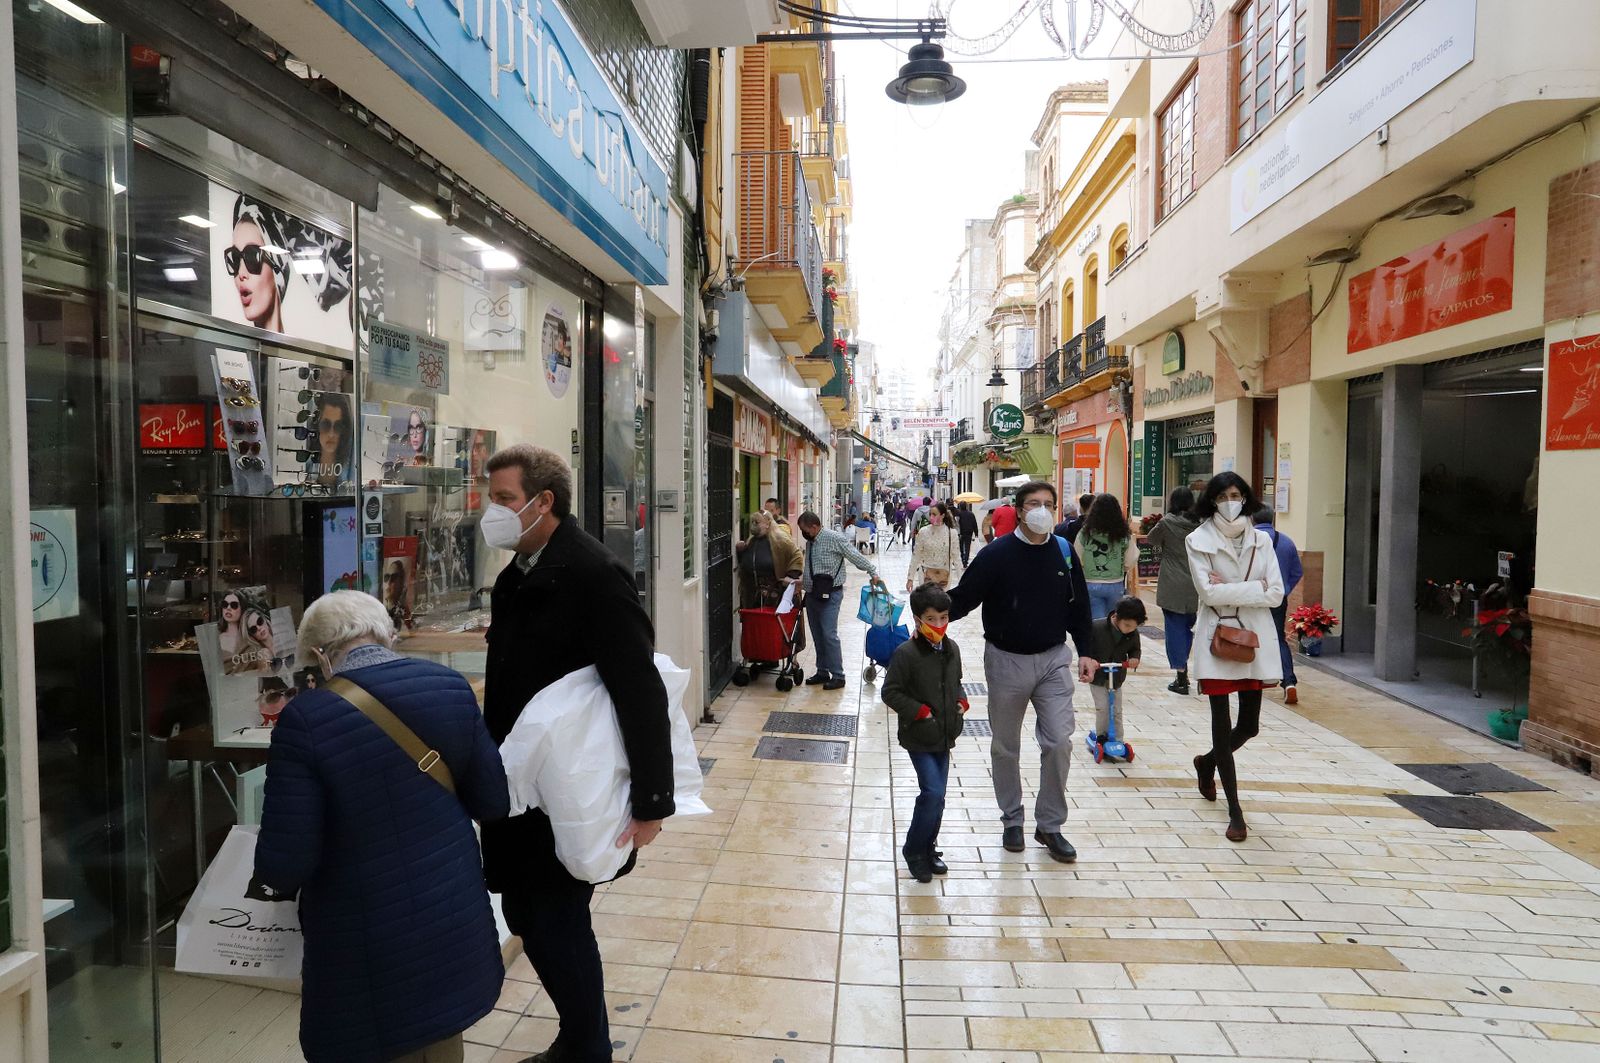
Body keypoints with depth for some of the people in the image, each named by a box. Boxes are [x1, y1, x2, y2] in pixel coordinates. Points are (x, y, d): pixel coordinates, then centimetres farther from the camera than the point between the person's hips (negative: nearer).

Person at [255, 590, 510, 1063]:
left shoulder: (306, 717, -20)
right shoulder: (451, 686, -8)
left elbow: (284, 865, -17)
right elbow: (494, 803, 0)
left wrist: (275, 867, 6)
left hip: (369, 945, -4)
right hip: (454, 923, 4)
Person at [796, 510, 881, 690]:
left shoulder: (834, 538, -12)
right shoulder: (810, 542, 11)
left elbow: (856, 557, -10)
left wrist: (873, 572, -10)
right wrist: (802, 583, 18)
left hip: (830, 594, -8)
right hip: (812, 594, 8)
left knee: (829, 634, -11)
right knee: (817, 635, 12)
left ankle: (838, 676, -4)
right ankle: (822, 672, 22)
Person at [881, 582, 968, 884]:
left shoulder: (952, 649, 4)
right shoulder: (906, 653, -17)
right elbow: (890, 692, -13)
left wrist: (962, 701, 2)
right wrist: (919, 711, -18)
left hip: (945, 735, 6)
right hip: (919, 737, -6)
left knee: (937, 795, 13)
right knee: (933, 793, -12)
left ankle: (928, 848, 29)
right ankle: (914, 850, 7)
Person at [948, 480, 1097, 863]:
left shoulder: (1064, 552, 0)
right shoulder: (997, 554, -11)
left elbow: (1079, 605, 9)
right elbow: (963, 597, -11)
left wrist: (1085, 652, 4)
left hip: (1053, 659, 2)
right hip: (1006, 660, -2)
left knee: (1059, 742, -2)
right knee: (1005, 746, 11)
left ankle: (1050, 825, 16)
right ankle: (1012, 820, 30)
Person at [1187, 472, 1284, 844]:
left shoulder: (1261, 541, 6)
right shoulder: (1198, 541, -4)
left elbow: (1277, 594, -3)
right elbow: (1209, 593, -14)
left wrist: (1228, 589, -11)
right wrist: (1255, 588, -10)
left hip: (1254, 639, 4)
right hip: (1218, 638, -3)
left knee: (1250, 725, 10)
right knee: (1222, 726, 1)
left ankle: (1207, 762, 41)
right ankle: (1235, 811, 12)